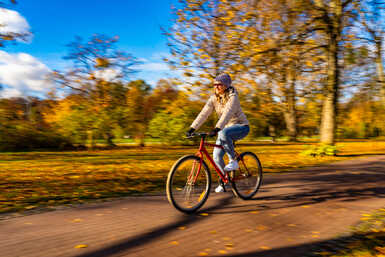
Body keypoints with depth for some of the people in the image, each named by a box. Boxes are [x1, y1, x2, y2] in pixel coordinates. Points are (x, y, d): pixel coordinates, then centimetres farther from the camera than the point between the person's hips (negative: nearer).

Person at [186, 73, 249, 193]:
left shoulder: (233, 97, -19)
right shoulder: (214, 98, -2)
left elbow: (227, 113, -34)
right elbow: (203, 114, -9)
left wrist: (216, 129, -48)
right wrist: (192, 128, -20)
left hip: (241, 127, -6)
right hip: (225, 129, 6)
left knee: (223, 133, -37)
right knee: (216, 155, -6)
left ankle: (233, 160, -18)